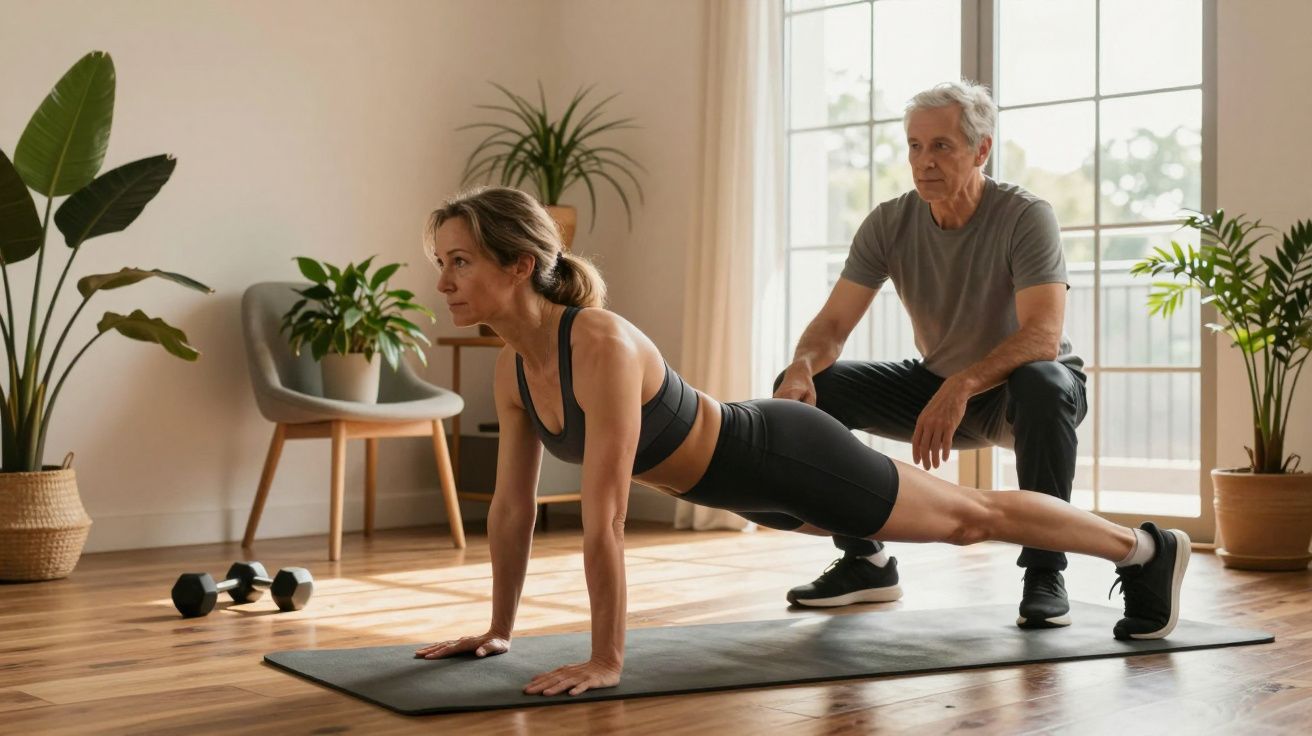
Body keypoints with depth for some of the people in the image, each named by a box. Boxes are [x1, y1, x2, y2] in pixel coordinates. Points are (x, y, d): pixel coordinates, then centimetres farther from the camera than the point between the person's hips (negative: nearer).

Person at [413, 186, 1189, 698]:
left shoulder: (603, 346, -36)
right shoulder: (513, 366, -10)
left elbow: (604, 518, -37)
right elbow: (513, 503, -1)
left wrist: (606, 659, -34)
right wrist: (499, 629, 2)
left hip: (790, 458, -8)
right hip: (754, 481, 8)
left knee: (971, 516, 12)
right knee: (952, 525, 28)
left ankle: (1147, 548, 36)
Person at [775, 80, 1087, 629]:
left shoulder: (1025, 218, -23)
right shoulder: (889, 224, -11)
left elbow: (1043, 335, -36)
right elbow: (833, 322, -14)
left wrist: (962, 386, -51)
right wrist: (802, 368, -37)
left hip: (1013, 388, -4)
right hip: (937, 384, 4)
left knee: (1045, 385, -41)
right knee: (805, 387, -13)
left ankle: (1044, 573, -24)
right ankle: (864, 562, -2)